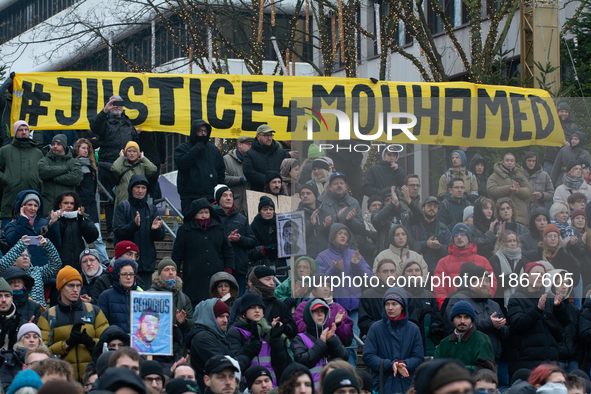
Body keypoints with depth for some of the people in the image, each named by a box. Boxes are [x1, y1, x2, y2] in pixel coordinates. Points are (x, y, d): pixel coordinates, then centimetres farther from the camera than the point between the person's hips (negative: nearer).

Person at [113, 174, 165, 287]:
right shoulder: (123, 207, 2)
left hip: (147, 262, 3)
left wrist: (155, 229, -17)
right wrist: (134, 225, -27)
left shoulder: (151, 209, 12)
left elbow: (160, 236, 6)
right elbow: (118, 232, -10)